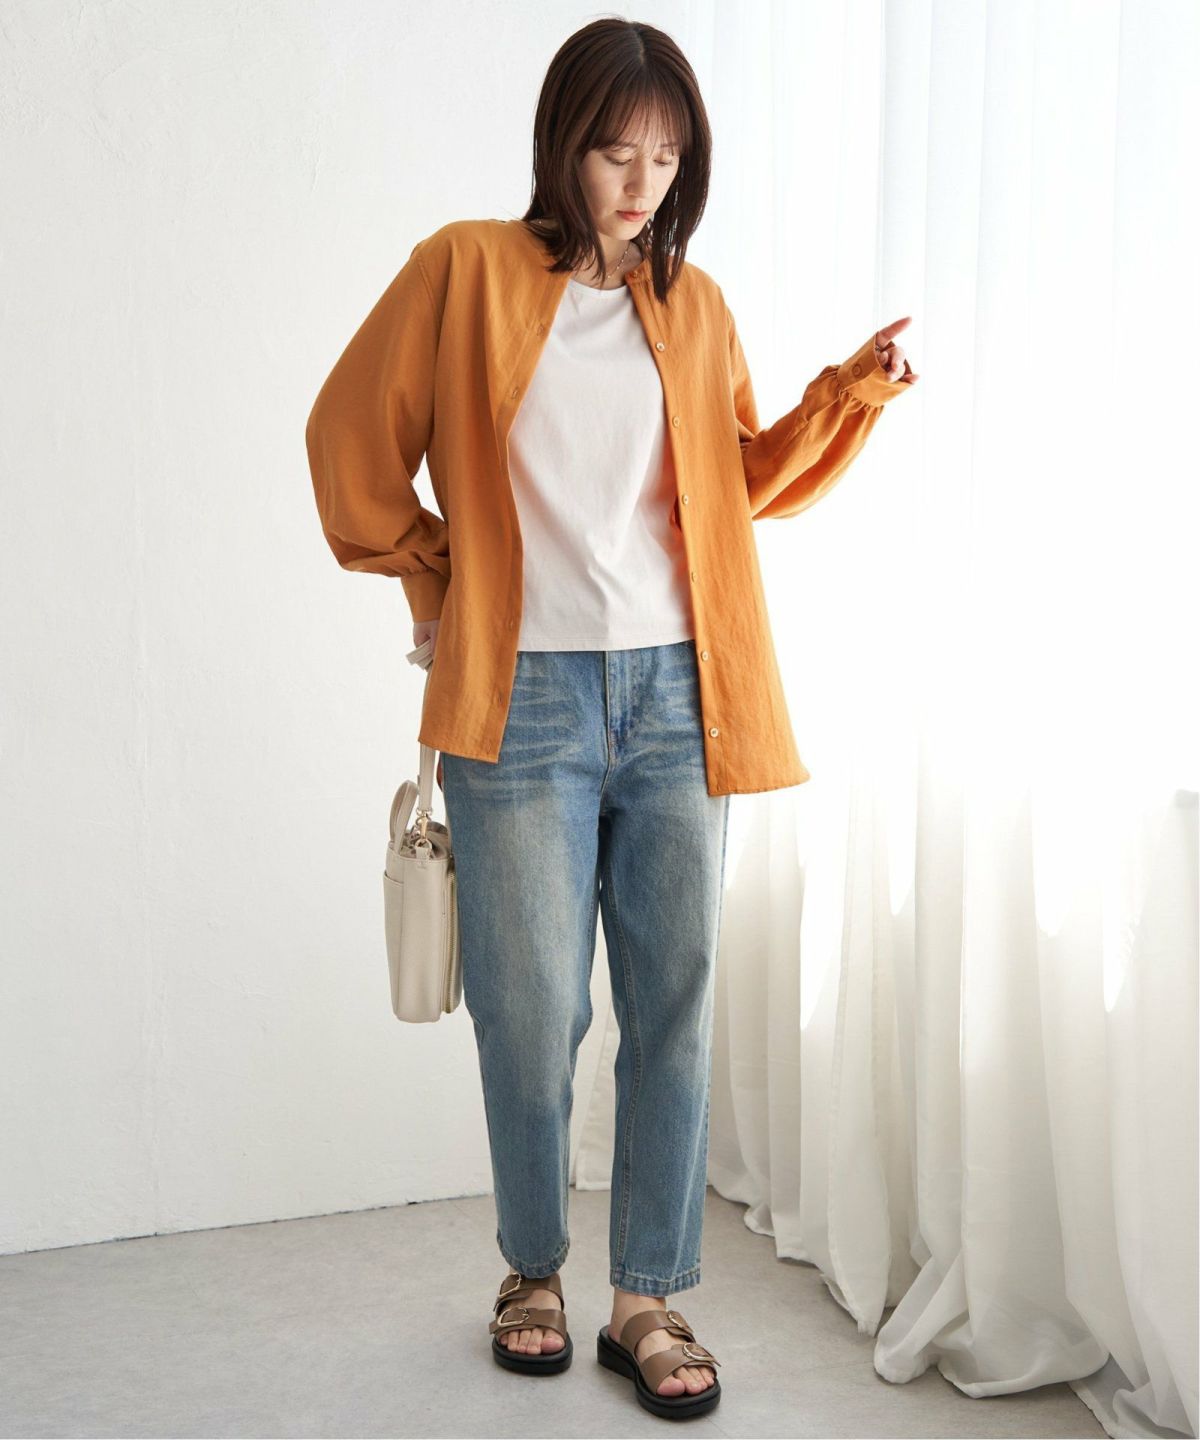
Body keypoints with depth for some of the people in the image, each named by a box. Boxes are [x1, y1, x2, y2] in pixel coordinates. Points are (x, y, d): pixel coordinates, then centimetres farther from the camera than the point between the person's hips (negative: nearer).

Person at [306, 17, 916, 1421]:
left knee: (675, 1008, 5)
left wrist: (843, 396, 2)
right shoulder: (467, 269, 2)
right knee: (532, 1013, 5)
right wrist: (434, 580, 8)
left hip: (675, 697, 3)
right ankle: (532, 1269, 28)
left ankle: (648, 1300, 19)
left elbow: (745, 479, 16)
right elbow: (351, 439, 7)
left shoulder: (693, 304, 12)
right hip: (523, 700, -3)